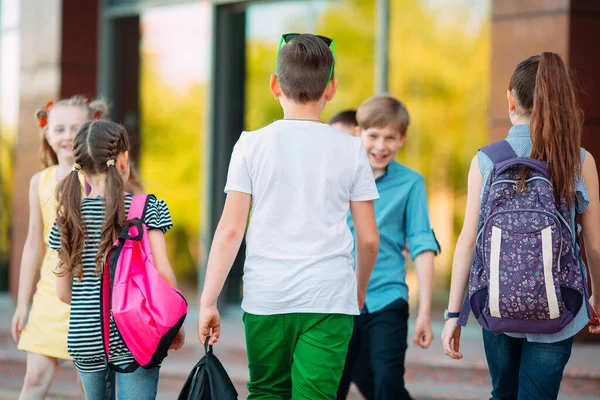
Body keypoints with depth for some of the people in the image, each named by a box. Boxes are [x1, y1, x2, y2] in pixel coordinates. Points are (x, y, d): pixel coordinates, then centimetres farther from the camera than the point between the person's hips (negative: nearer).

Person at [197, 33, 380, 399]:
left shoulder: (253, 145, -1)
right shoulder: (350, 150, 2)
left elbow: (230, 231, -4)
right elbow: (369, 238, 4)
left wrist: (208, 302, 2)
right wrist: (360, 287, 23)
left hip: (266, 298, 1)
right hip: (329, 300, 0)